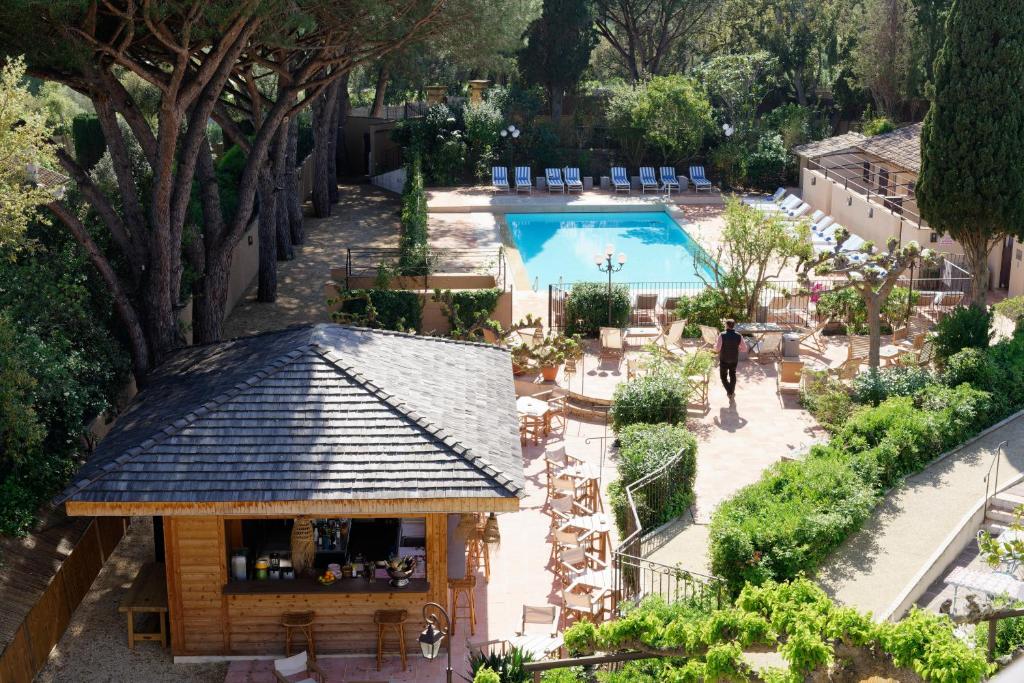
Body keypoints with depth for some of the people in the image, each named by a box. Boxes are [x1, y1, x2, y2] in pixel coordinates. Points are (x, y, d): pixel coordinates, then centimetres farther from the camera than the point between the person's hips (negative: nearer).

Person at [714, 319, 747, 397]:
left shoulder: (722, 335, -20)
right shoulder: (739, 336, -10)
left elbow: (717, 348, -22)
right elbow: (744, 348, -6)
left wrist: (715, 345, 0)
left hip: (724, 360, -3)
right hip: (734, 359, 3)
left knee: (723, 376, 13)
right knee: (732, 375, 24)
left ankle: (729, 392, -2)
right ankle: (732, 392, 34)